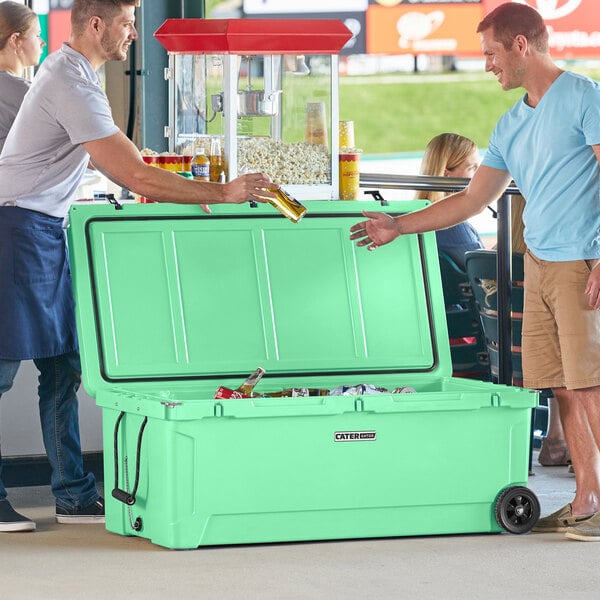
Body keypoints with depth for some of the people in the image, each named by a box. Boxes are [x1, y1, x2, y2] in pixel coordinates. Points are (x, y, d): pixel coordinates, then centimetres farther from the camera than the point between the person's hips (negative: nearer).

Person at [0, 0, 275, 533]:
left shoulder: (73, 71, 13)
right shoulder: (74, 86, -20)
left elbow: (119, 164, 23)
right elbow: (136, 177, -23)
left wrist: (177, 192, 15)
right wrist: (221, 193, -19)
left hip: (45, 229, 10)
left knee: (62, 364, 8)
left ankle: (73, 493, 11)